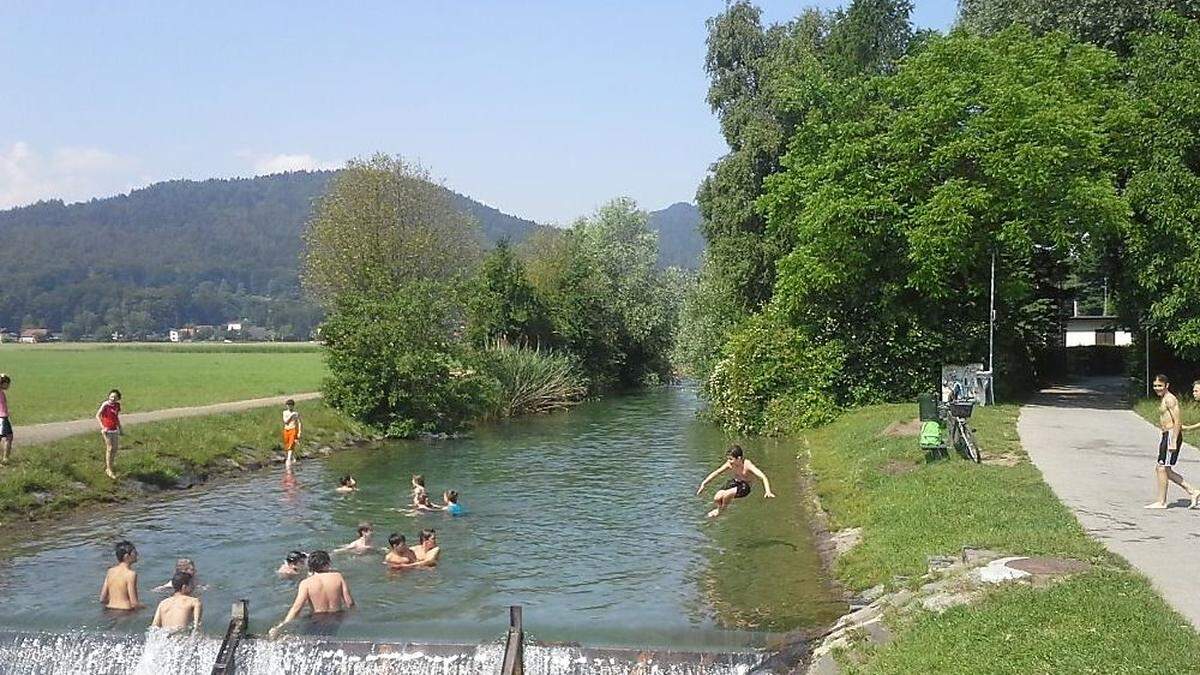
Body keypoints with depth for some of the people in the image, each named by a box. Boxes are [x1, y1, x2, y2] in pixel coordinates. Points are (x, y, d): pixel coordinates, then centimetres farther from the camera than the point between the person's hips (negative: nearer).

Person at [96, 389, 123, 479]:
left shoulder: (117, 405, 5)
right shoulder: (105, 405, -13)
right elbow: (97, 415, -11)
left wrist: (120, 428, 18)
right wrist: (102, 427, -18)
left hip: (115, 430, 7)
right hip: (107, 430, -7)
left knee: (115, 449, 9)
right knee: (110, 448, -8)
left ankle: (108, 468, 21)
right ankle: (109, 470, -3)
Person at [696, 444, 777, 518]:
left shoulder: (747, 465, -29)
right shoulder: (730, 464, -15)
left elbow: (763, 477, -37)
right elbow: (716, 473, -3)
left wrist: (768, 492, -51)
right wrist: (703, 484, -6)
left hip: (744, 487, -5)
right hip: (734, 482, 5)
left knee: (726, 494, -31)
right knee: (717, 498, -18)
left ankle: (720, 511, 2)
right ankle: (715, 510, 18)